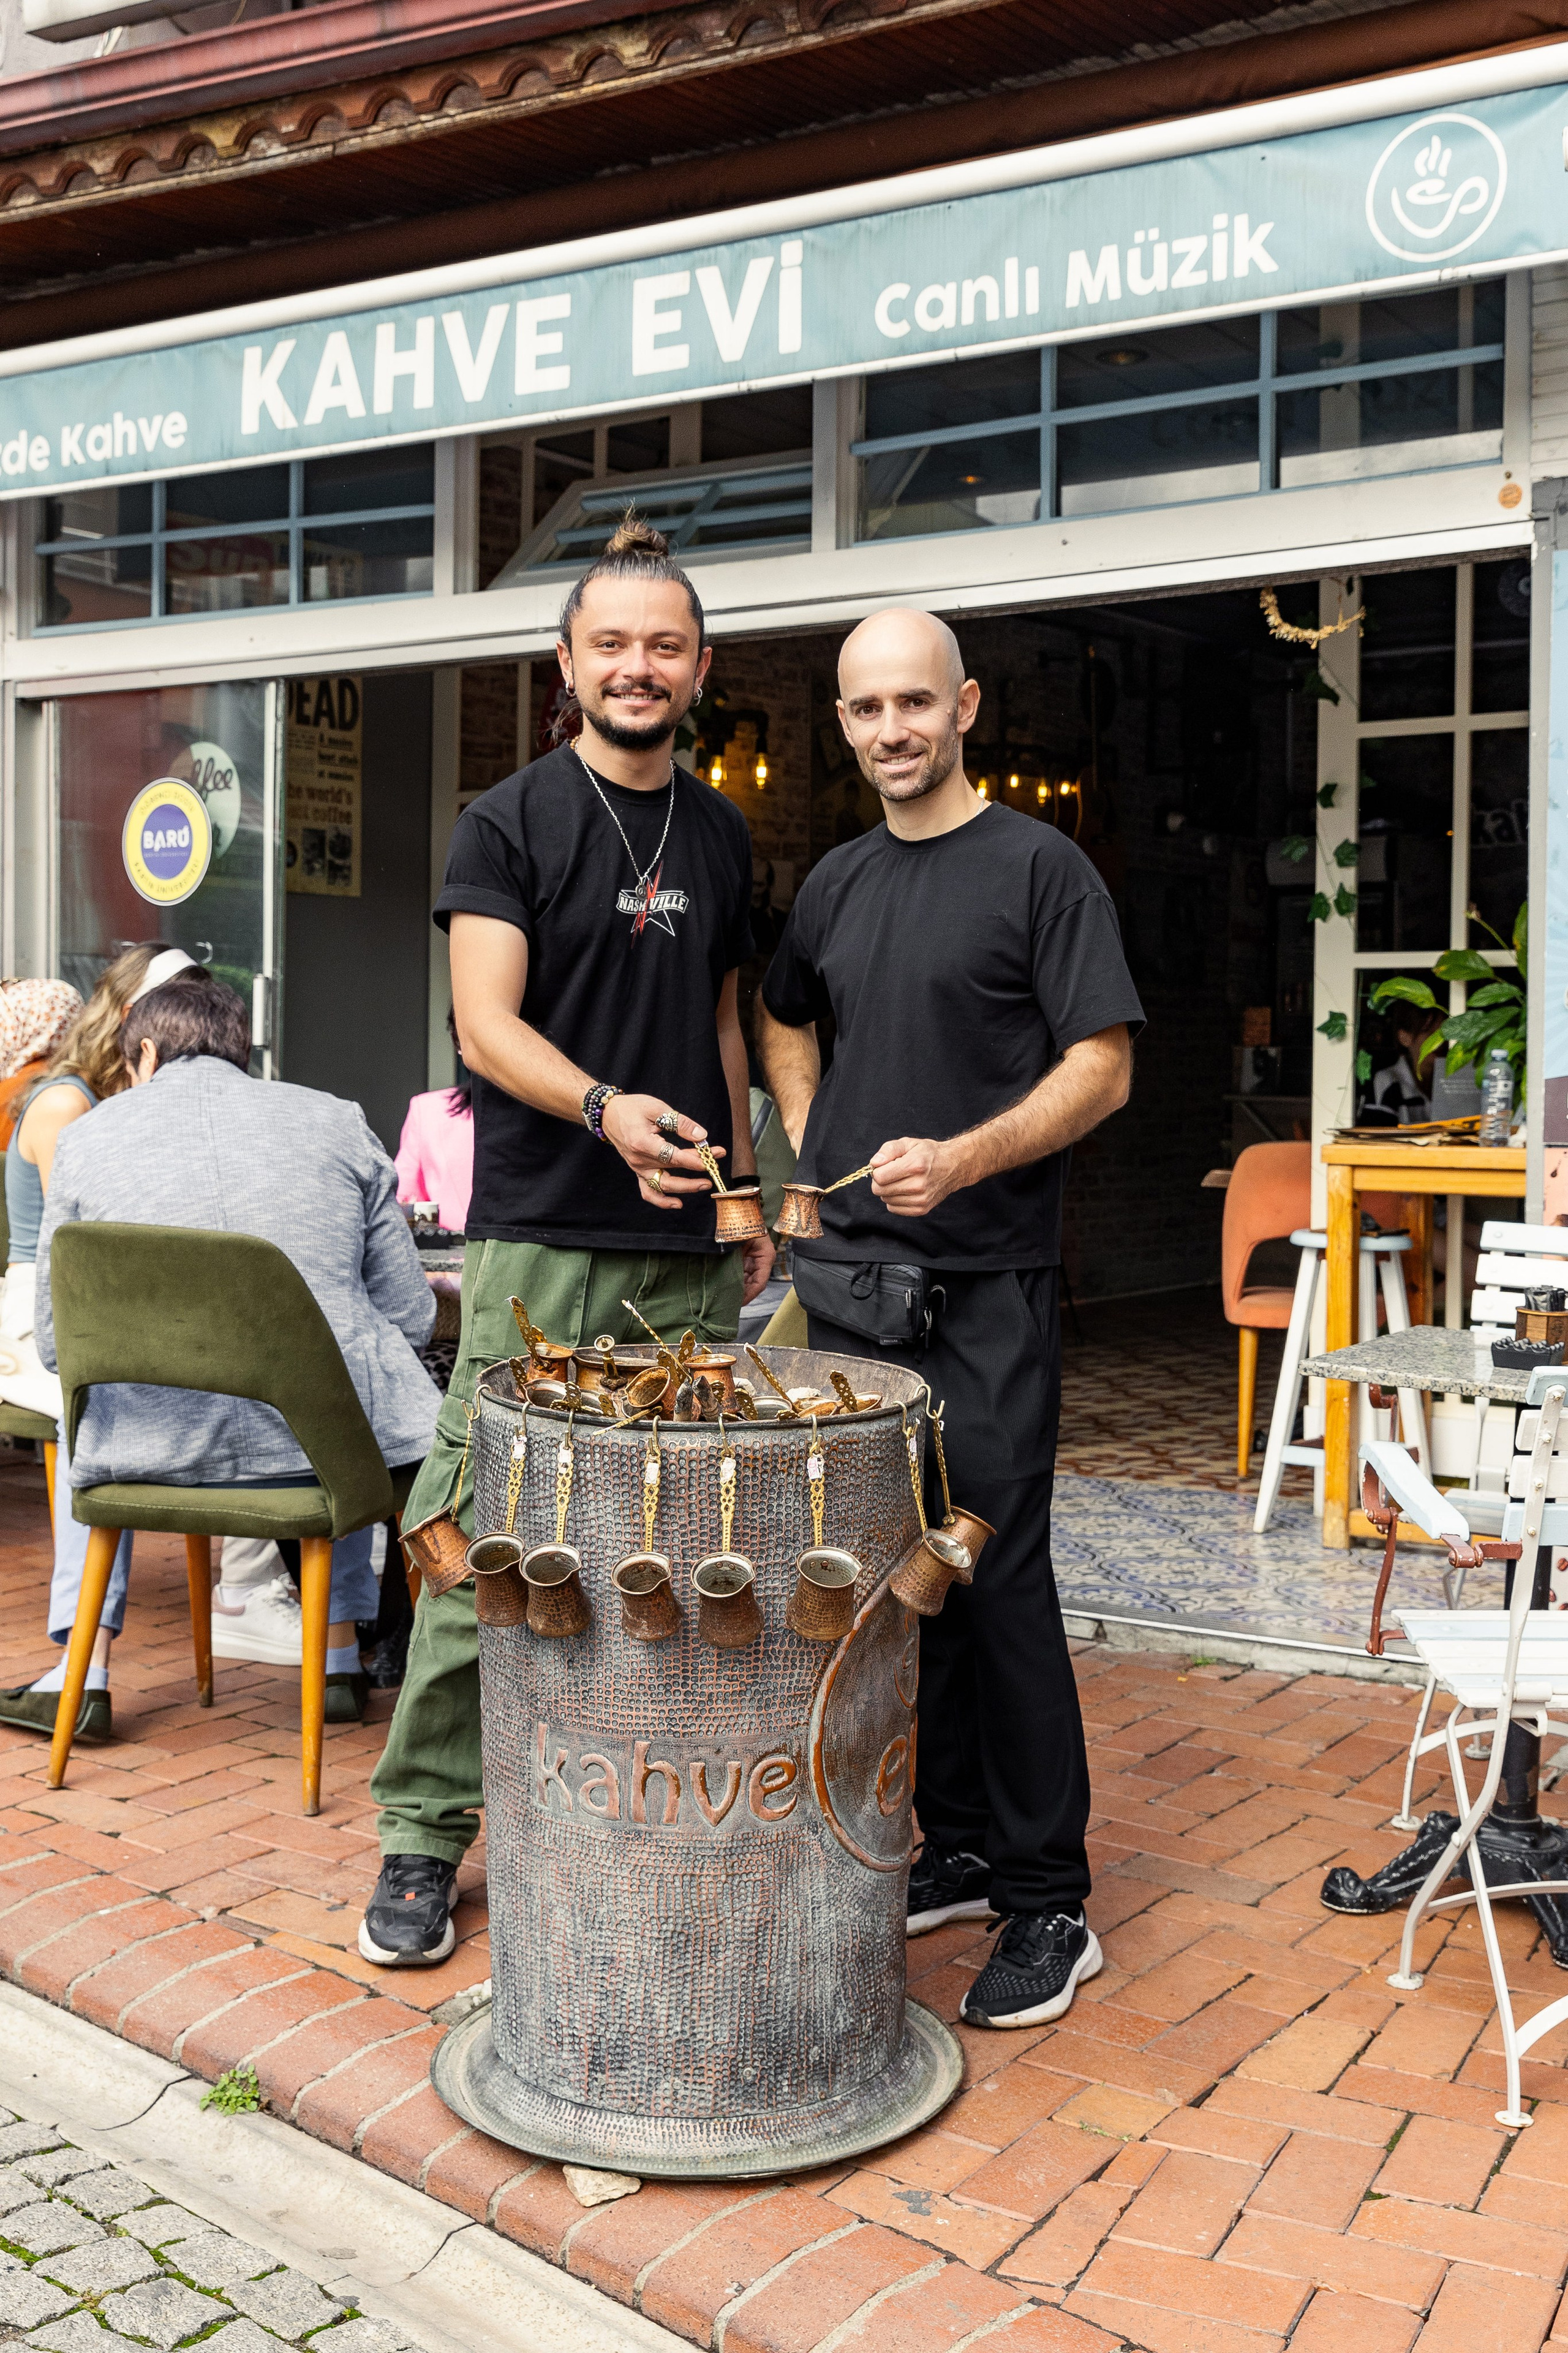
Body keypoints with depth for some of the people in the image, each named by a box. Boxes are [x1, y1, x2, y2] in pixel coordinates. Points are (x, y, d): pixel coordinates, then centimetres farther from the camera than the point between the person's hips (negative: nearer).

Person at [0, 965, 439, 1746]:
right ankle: (341, 1655, 39)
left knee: (86, 1413, 36)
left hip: (158, 1446, 0)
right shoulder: (336, 1120, 6)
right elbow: (410, 1316, 4)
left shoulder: (88, 1137, 6)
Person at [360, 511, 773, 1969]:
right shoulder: (511, 823, 0)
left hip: (687, 1247, 5)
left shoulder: (721, 836, 15)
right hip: (542, 1241, -4)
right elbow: (485, 1024, -10)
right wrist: (604, 1106, -28)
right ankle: (424, 1831, 9)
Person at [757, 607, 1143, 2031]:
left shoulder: (1038, 867, -4)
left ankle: (1048, 1906, 8)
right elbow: (783, 1021, 31)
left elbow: (1103, 1068, -10)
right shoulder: (837, 883, 14)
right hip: (848, 1277, 6)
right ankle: (955, 1854, 25)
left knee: (998, 1583, -4)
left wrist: (960, 1159, -23)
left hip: (984, 1287, -6)